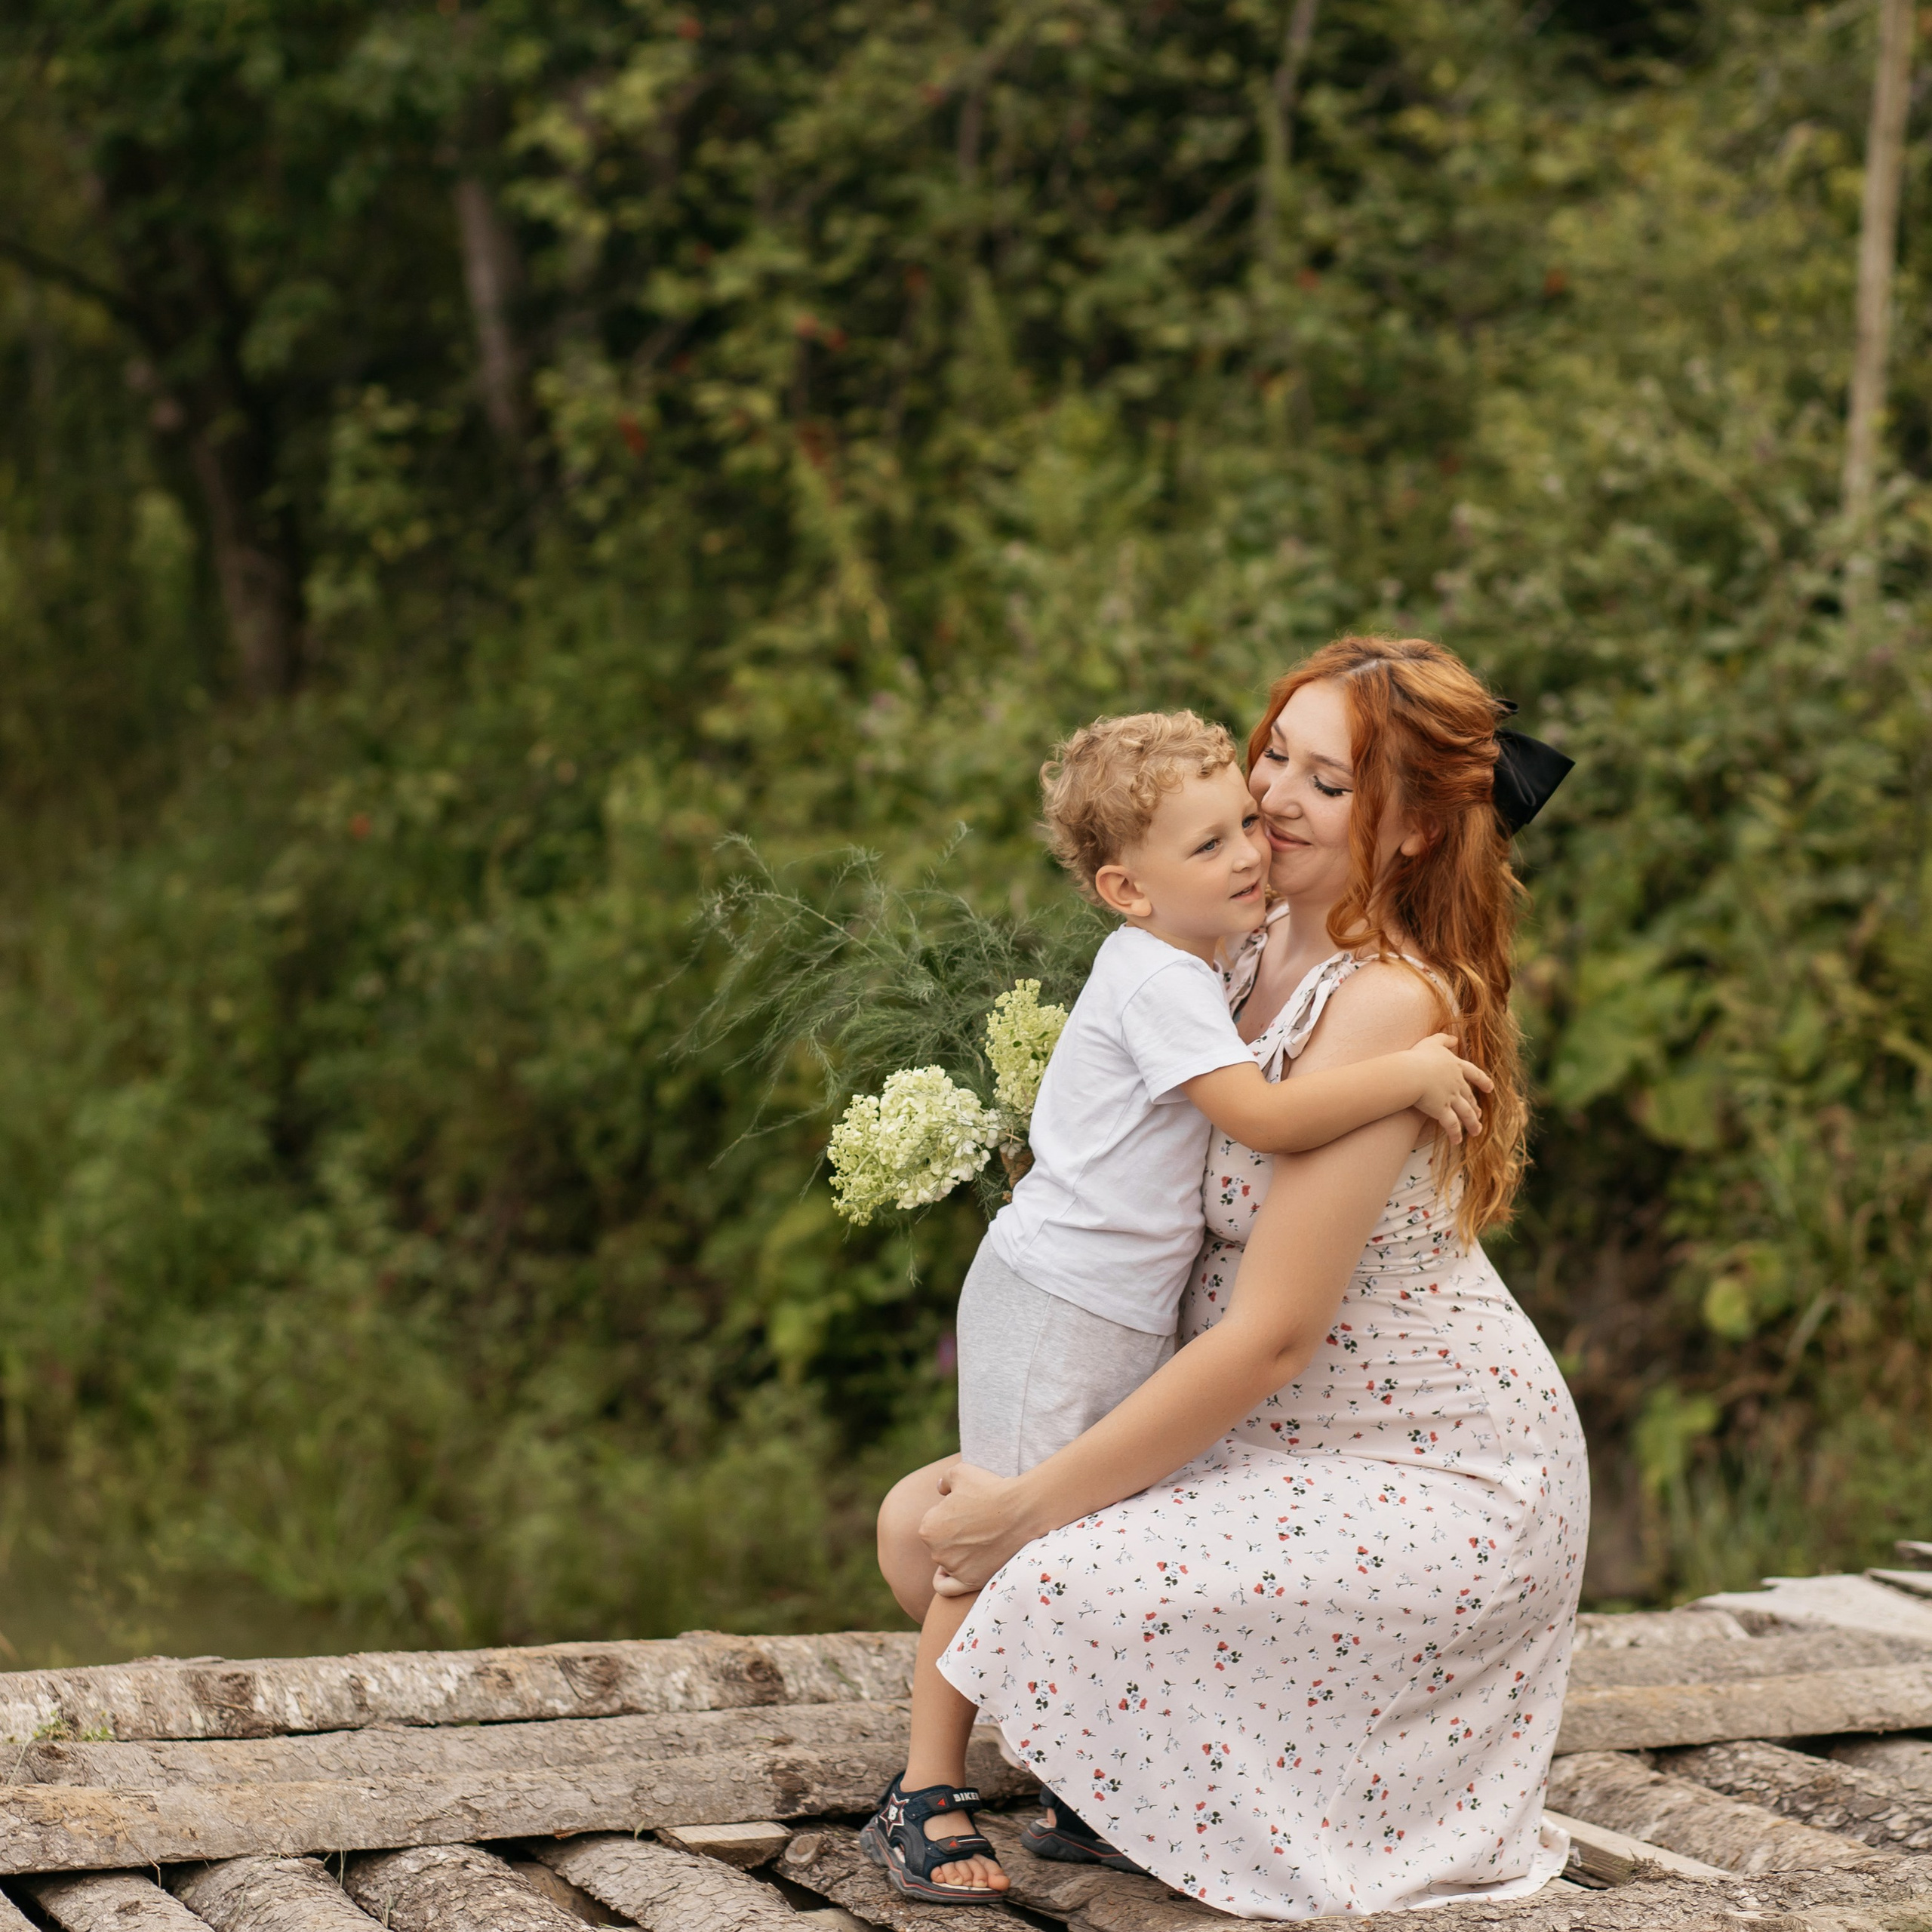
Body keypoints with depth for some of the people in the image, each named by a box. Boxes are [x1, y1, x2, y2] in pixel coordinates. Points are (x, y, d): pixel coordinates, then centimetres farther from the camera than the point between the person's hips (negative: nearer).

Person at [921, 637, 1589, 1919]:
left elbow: (1272, 1335, -26)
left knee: (1080, 1592, -27)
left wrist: (1032, 1508, -22)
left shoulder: (1386, 1005, -24)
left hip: (1444, 1484, -10)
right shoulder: (1265, 950, 3)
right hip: (1312, 1435, 10)